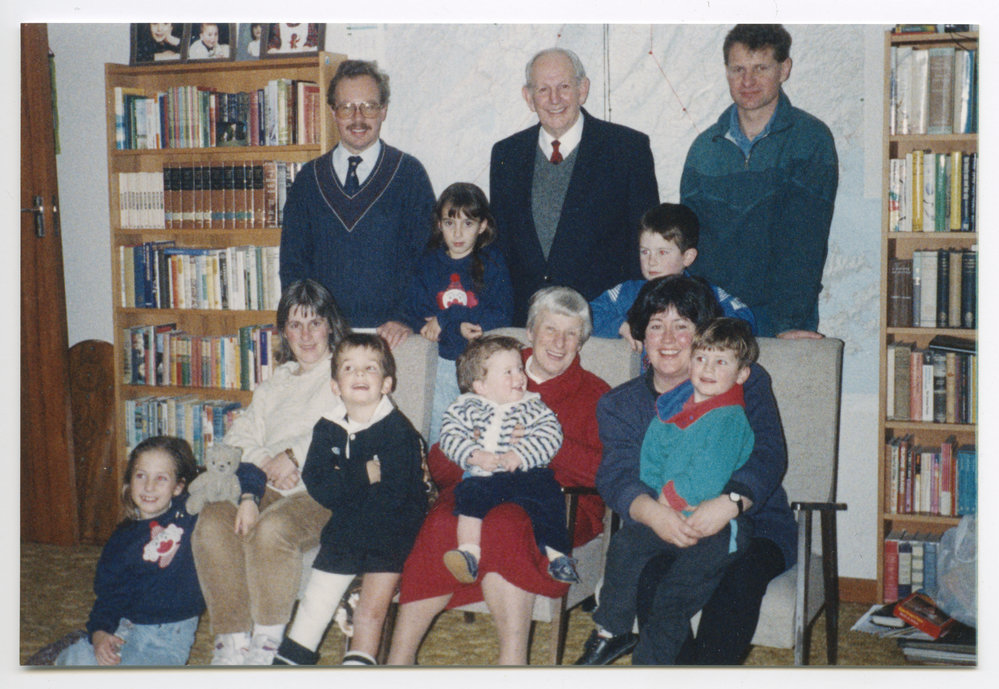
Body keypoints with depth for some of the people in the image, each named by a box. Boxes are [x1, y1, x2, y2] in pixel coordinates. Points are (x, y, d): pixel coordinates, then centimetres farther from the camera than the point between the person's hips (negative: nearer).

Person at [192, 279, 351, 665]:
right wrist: (265, 463, -4)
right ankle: (233, 642, -21)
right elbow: (239, 435, 18)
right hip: (270, 489, 5)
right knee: (212, 523, -25)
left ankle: (266, 644, -22)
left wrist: (293, 455, -13)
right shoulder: (275, 383, 29)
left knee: (271, 528, -36)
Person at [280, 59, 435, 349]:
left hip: (389, 335, -1)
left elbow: (427, 257, 1)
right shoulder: (309, 179, 12)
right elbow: (292, 262, 11)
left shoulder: (410, 173, 5)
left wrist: (408, 319, -12)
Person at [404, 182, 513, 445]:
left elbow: (500, 315, -7)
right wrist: (458, 329, -19)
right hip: (442, 358, 1)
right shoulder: (428, 263, 7)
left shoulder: (493, 263, 3)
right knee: (439, 425, -2)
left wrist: (445, 319, -11)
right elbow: (415, 317, -3)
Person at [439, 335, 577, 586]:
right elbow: (450, 437, 4)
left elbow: (551, 435, 3)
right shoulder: (467, 408, 14)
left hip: (528, 474, 0)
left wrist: (521, 454, -13)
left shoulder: (533, 407, 16)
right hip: (482, 477, 0)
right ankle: (468, 552, -36)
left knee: (547, 490, -26)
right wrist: (475, 456, -13)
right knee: (470, 494, -29)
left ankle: (557, 553, -25)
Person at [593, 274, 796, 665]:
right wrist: (653, 513, -28)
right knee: (650, 576, -32)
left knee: (740, 578, -33)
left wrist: (730, 502, -29)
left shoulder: (745, 382, 8)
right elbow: (616, 475, -4)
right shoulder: (619, 405, 13)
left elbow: (767, 454, -7)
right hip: (662, 533, 1)